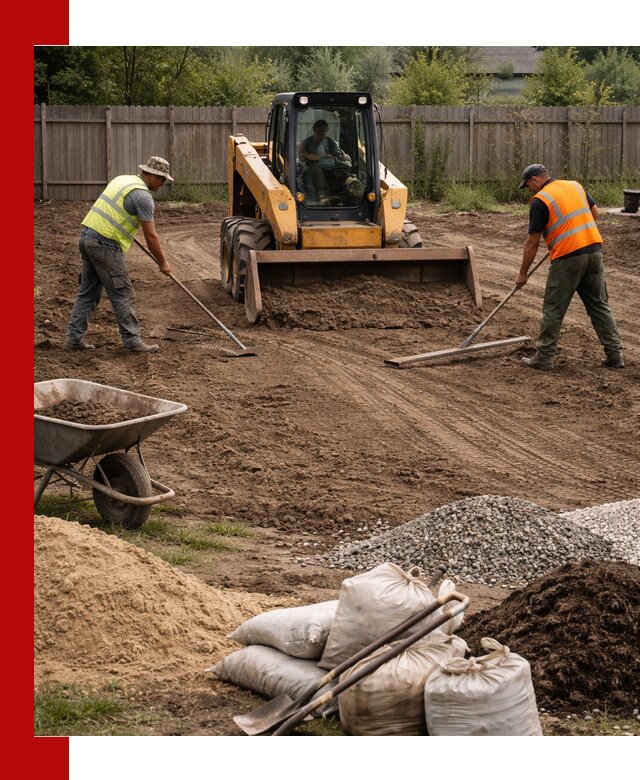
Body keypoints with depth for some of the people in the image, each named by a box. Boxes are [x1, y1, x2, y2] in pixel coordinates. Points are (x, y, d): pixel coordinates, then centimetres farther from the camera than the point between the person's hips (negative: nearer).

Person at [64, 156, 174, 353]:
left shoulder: (122, 180, 16)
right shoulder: (143, 196, -11)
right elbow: (151, 236, -11)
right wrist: (163, 262, 1)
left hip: (87, 235, 9)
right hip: (105, 244, -9)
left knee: (88, 293, 14)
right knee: (123, 294, -1)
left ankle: (74, 337, 13)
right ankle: (131, 340, 4)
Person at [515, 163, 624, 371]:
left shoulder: (540, 201, -7)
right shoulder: (576, 186, 12)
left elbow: (532, 242, -6)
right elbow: (594, 213, 20)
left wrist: (522, 274, 1)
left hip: (567, 257, -6)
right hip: (594, 250, 6)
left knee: (553, 310, 4)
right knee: (600, 305, 12)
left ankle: (544, 357, 8)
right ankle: (614, 354, 11)